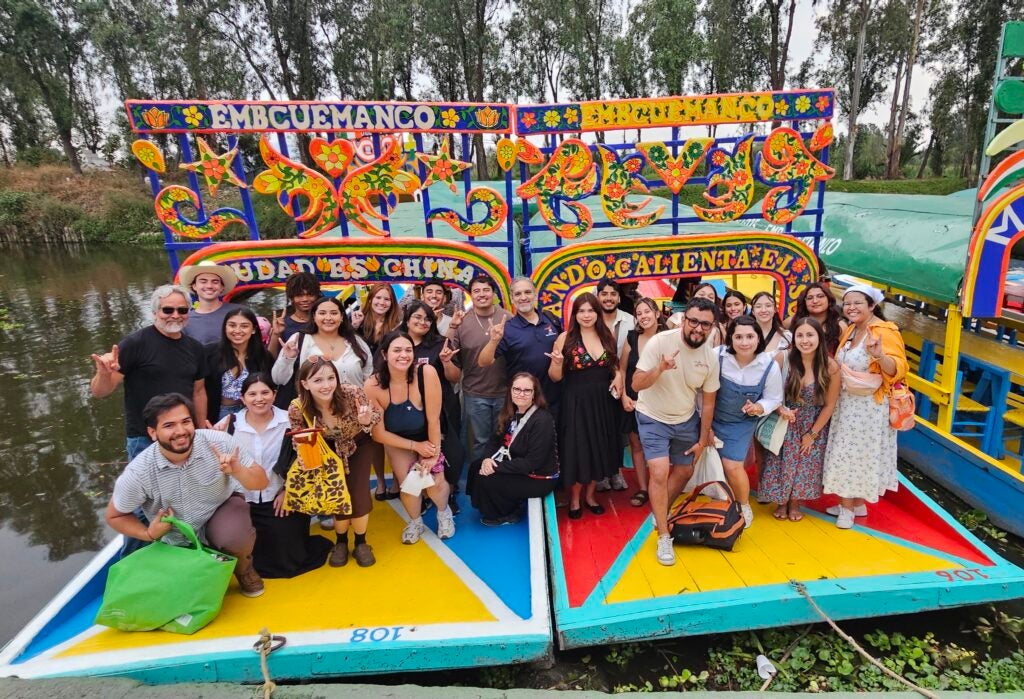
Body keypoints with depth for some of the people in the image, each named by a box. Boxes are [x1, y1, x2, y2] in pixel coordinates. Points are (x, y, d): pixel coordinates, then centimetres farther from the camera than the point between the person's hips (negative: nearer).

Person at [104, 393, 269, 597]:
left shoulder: (218, 442, -25)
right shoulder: (138, 473, -23)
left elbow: (261, 483, -18)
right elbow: (114, 516, -3)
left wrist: (237, 471, -39)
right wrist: (148, 534, -19)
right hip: (175, 541, 2)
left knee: (234, 537, -33)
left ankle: (243, 567, 2)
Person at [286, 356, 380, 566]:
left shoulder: (352, 393, -33)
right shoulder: (297, 409, -29)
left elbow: (376, 415, -15)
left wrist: (367, 420, -38)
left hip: (356, 447, 0)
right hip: (328, 453, 1)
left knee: (359, 495, -12)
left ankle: (361, 543, 18)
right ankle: (341, 542, 25)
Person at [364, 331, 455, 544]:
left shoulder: (427, 373, -33)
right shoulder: (372, 386, -27)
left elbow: (433, 419, -24)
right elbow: (379, 433, -16)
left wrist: (433, 454, -16)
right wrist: (416, 446, -15)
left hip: (428, 437, -1)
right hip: (397, 441, 1)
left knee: (434, 482, -13)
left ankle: (444, 512, 24)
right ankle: (415, 521, 26)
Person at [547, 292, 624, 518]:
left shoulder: (607, 336, 4)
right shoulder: (566, 338, -9)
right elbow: (556, 377, -8)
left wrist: (618, 376, -1)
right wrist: (557, 362, -28)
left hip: (603, 402, 4)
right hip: (576, 403, -4)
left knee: (600, 450, 13)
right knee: (577, 452, 4)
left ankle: (590, 496, 34)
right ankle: (574, 500, 26)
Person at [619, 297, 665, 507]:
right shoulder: (632, 337, 3)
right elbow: (622, 368, 7)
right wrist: (623, 396, -1)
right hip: (633, 400, 3)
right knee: (636, 444, 9)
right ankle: (642, 489, 21)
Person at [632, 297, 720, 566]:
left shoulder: (711, 356, -10)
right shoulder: (660, 342, -24)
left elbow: (708, 401, 0)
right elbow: (636, 384, -24)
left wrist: (703, 439, 5)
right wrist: (660, 369, -43)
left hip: (686, 420, 5)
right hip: (653, 418, -5)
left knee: (684, 471, 14)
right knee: (659, 472, -15)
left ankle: (659, 514, 39)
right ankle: (664, 537, 2)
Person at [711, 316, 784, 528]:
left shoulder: (770, 365, -18)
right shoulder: (717, 356, -22)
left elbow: (774, 399, -2)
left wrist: (759, 408, -23)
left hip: (741, 423, -1)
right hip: (711, 417, 1)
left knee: (732, 466, -7)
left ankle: (744, 506, 21)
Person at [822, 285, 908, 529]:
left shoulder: (885, 331, -15)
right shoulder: (849, 331, 7)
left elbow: (898, 370, -26)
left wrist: (880, 356, -41)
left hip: (869, 407, -7)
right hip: (846, 403, 7)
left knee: (859, 455, 2)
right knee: (847, 454, 13)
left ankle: (849, 507, 15)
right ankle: (855, 504, 27)